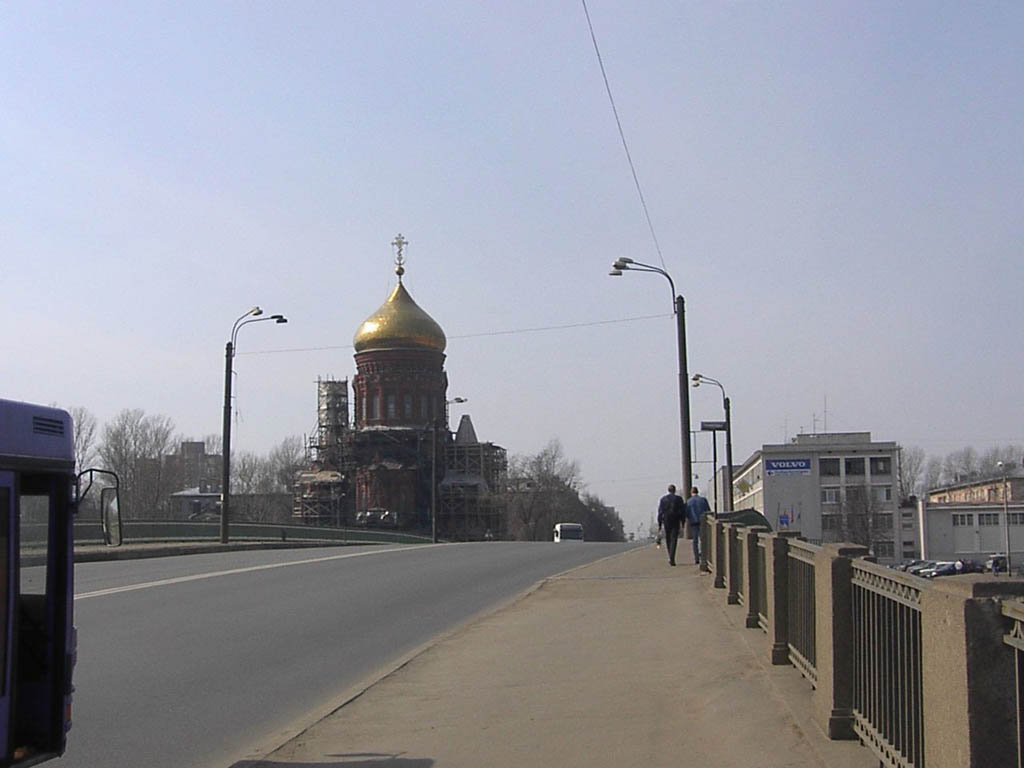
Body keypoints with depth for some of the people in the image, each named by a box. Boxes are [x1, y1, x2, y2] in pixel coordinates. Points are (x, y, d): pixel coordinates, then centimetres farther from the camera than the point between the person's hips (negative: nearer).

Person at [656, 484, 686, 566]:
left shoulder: (663, 499, 1)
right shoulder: (678, 499, -2)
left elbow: (660, 512, -2)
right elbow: (682, 511, -2)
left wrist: (659, 524, 1)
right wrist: (683, 523, 8)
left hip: (666, 522, 2)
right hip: (676, 522, -2)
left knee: (668, 540, 16)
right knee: (674, 540, -4)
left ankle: (671, 557, 23)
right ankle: (672, 558, -16)